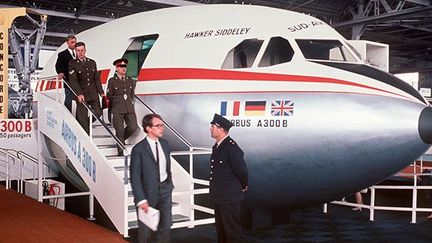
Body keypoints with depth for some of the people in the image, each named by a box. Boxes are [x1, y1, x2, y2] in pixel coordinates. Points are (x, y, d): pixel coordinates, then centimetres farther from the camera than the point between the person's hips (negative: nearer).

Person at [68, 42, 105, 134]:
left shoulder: (92, 62, 11)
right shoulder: (72, 64, -3)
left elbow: (96, 79, 12)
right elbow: (73, 81, -12)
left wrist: (101, 92, 5)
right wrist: (79, 94, -24)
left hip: (93, 93, 4)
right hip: (81, 94, -4)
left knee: (98, 113, 5)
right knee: (83, 118, -2)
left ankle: (83, 124, 30)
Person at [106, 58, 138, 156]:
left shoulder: (131, 81, 12)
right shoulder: (112, 81, 2)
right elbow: (109, 96, 7)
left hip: (129, 108, 4)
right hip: (117, 110, -3)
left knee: (133, 127, -7)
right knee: (119, 131, -3)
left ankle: (121, 139, 23)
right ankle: (120, 151, 7)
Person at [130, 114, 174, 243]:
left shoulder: (164, 143, 2)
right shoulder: (139, 149, -16)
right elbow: (135, 177, -16)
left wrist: (170, 184, 13)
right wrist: (141, 200, -20)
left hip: (165, 190, 5)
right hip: (148, 191, -5)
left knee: (166, 225, 12)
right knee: (146, 228, 12)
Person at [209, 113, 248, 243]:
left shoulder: (231, 147, -20)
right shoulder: (216, 147, 9)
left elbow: (242, 171, -18)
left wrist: (243, 187, -2)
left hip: (230, 199, -9)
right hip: (219, 197, 9)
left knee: (233, 232, 2)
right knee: (221, 230, 20)